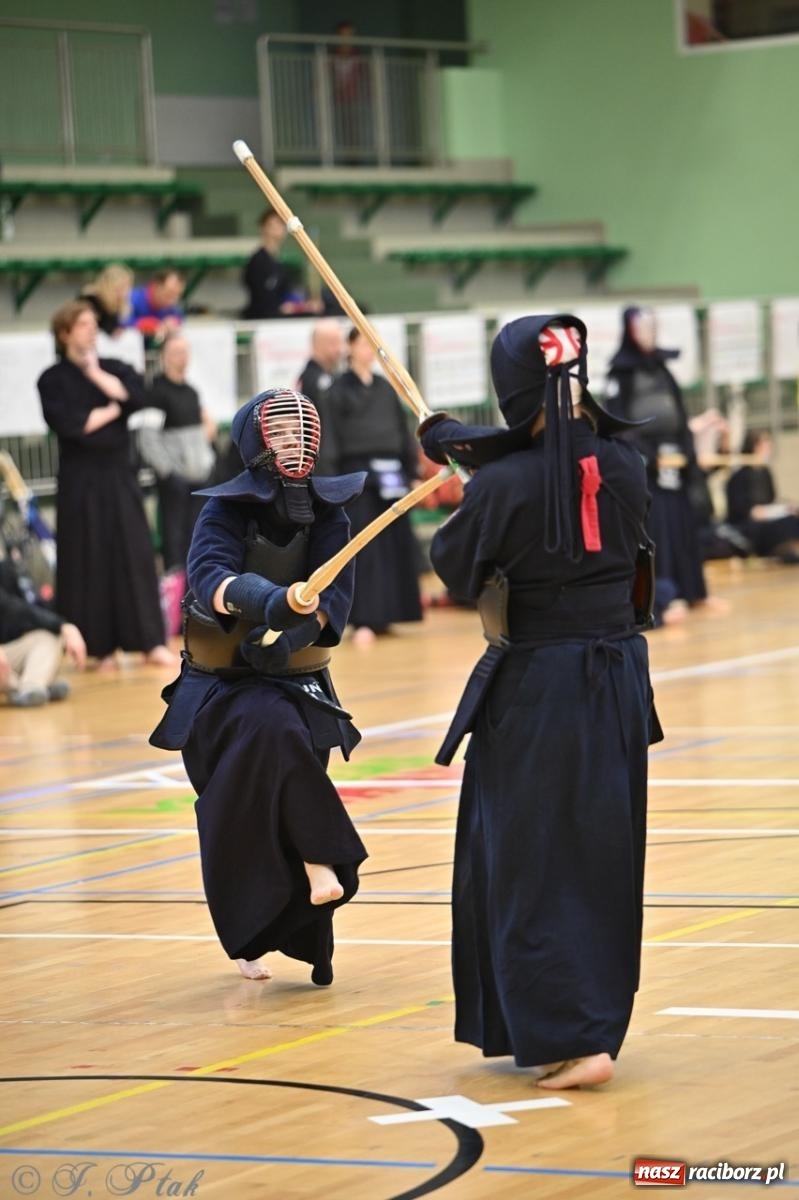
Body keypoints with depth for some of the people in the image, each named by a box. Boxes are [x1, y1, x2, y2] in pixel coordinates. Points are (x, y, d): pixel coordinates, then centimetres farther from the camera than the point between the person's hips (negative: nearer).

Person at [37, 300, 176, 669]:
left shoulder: (116, 368, 12)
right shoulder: (53, 380, -1)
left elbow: (136, 396, -9)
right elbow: (69, 423, -16)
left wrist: (95, 373, -6)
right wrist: (111, 409, -6)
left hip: (119, 476, 3)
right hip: (81, 480, -3)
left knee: (134, 555, -2)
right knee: (88, 562, -2)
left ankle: (150, 642, -2)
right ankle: (98, 646, 6)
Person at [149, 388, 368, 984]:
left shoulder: (327, 514, -4)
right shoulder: (227, 510, -14)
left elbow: (333, 595, -14)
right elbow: (209, 576, -32)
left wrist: (293, 632, -34)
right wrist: (274, 602, -50)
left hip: (298, 680, 3)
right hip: (224, 685, -3)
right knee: (269, 731, -35)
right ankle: (321, 856, -27)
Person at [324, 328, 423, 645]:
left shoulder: (385, 387, 14)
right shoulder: (339, 390, -2)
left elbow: (402, 429, 16)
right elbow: (332, 436, -7)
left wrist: (410, 468, 10)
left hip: (390, 472, 5)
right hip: (358, 472, -5)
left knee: (396, 544, 6)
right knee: (365, 548, -8)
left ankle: (385, 614, 16)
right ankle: (364, 621, -7)